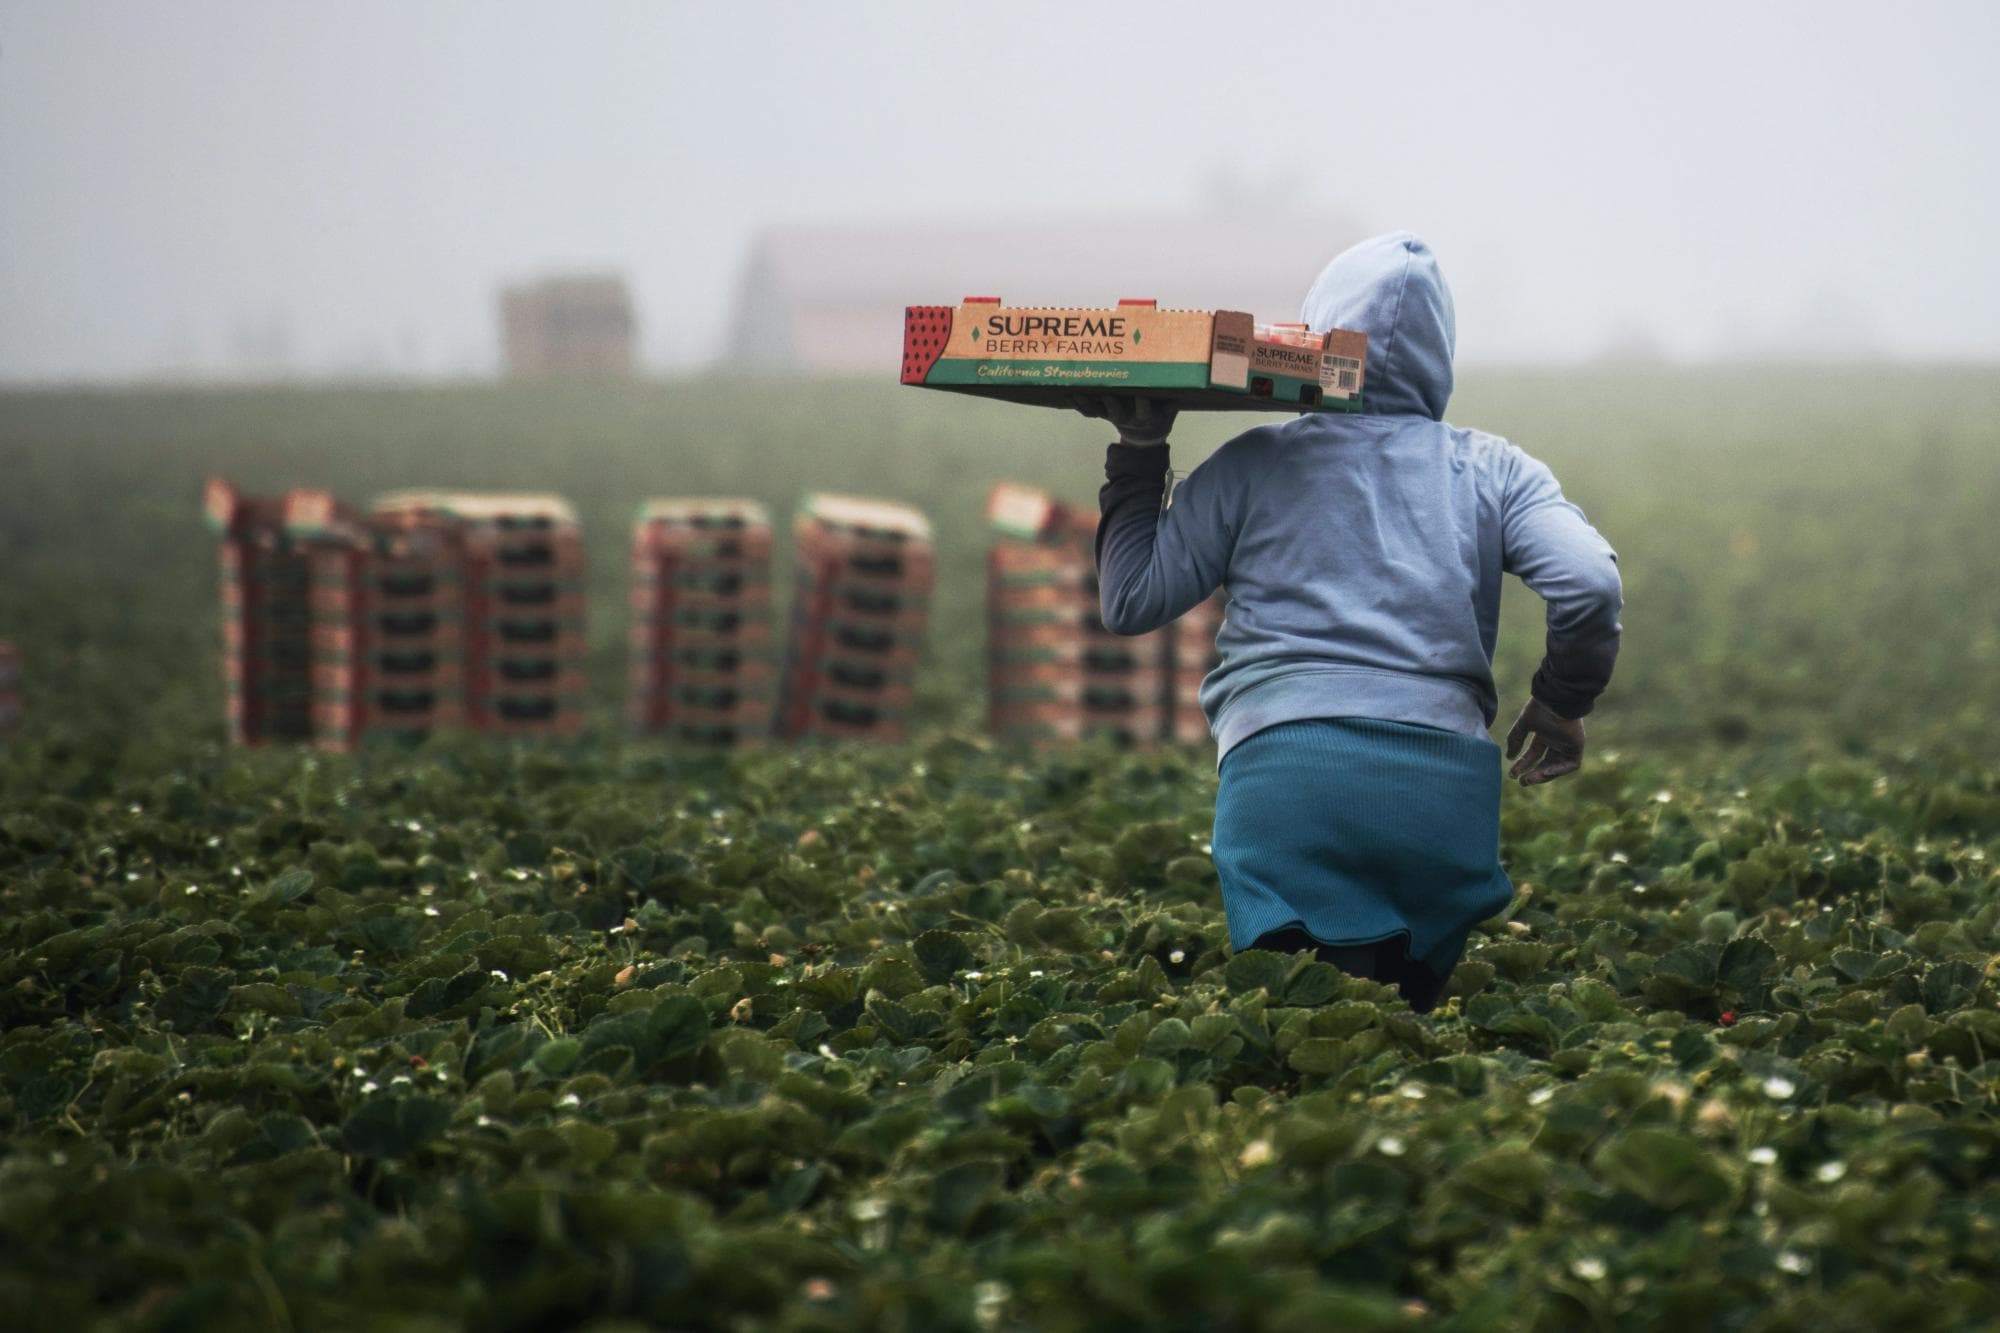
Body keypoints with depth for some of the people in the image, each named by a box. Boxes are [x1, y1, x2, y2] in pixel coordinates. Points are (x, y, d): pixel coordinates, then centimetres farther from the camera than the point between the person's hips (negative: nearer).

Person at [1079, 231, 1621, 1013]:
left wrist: (1138, 453, 23)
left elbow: (1130, 602, 13)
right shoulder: (1491, 470, 15)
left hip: (1284, 768, -2)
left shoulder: (1255, 465, 13)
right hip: (1446, 784, 2)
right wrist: (1561, 705, 17)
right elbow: (1589, 583, 1)